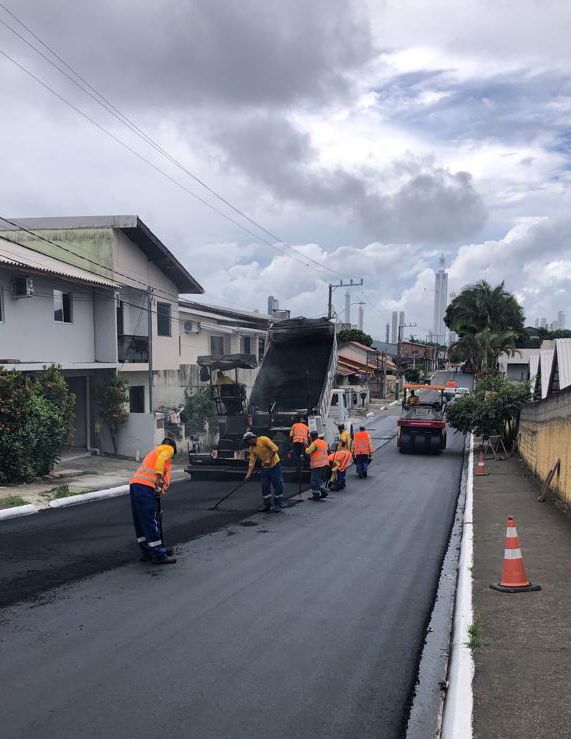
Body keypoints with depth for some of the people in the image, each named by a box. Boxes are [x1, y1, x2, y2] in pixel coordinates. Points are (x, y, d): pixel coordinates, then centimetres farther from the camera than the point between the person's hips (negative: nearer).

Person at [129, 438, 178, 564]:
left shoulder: (155, 451, 34)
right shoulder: (168, 449, 11)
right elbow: (161, 459, -13)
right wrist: (159, 477, -19)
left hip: (134, 484, 9)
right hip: (145, 486, -9)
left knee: (141, 522, 12)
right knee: (151, 522, -8)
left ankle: (148, 553, 19)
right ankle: (159, 555, -8)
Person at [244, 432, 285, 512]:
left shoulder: (263, 440, -17)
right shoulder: (252, 448, 2)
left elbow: (275, 448, -21)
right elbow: (252, 462, 2)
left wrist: (269, 459, -22)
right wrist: (249, 474, -5)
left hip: (274, 464, -7)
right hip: (265, 467, 7)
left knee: (277, 485, -2)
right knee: (265, 487, 7)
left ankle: (278, 505, 7)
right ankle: (266, 504, 18)